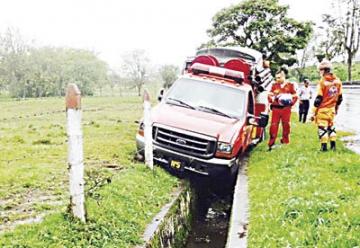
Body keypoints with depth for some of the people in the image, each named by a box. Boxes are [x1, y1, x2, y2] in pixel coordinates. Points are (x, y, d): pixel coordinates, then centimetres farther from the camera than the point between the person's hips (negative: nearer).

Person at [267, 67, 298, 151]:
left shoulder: (290, 85, 4)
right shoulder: (274, 85, 7)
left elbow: (295, 96, 8)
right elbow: (269, 95, 9)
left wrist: (291, 102, -7)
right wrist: (272, 100, -10)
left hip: (286, 108, 0)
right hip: (276, 108, 0)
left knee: (286, 125, 7)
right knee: (274, 125, -4)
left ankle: (285, 141, 22)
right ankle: (271, 143, 0)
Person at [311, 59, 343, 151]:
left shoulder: (322, 82, -16)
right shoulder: (338, 81, 2)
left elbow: (318, 99, -16)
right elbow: (340, 98, 10)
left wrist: (314, 113, -12)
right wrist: (336, 108, 25)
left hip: (323, 109, -6)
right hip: (331, 109, 6)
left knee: (322, 127, 1)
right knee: (331, 126, 17)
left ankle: (324, 146, 2)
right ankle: (333, 145, 20)